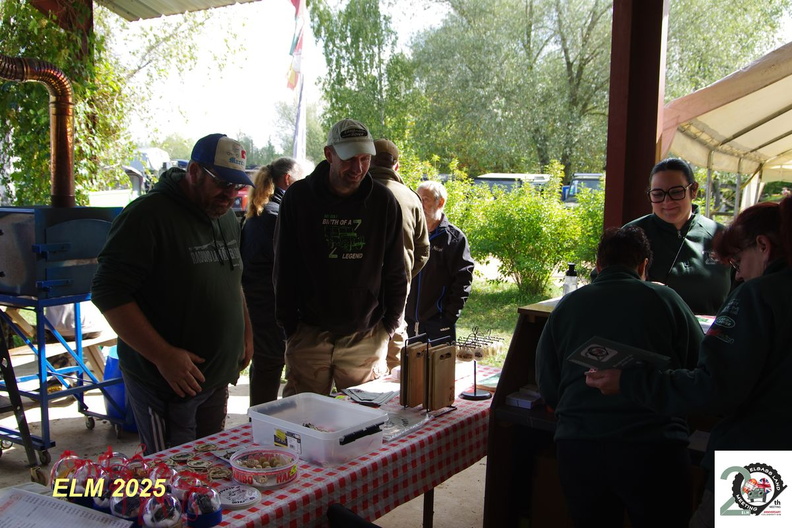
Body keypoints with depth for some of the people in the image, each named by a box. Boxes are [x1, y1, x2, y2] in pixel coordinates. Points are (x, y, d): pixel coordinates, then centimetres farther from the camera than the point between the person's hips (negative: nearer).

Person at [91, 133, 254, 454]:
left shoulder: (226, 217, 10)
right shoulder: (147, 216, -16)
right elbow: (109, 294, -21)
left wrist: (245, 333, 16)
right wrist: (163, 356, -24)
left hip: (216, 378, 8)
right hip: (165, 382, -7)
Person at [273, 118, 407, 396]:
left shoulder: (383, 201, 0)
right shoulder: (298, 197, -3)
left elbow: (395, 271, 6)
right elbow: (284, 268, 1)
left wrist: (389, 325, 3)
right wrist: (289, 325, -1)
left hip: (366, 336, 1)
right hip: (309, 333, 0)